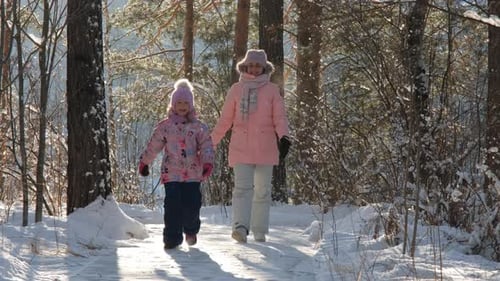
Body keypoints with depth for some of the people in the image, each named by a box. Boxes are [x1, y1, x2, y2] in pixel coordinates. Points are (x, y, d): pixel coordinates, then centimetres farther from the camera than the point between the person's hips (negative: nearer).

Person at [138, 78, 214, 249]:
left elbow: (206, 146, -1)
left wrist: (208, 163, -16)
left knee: (192, 204, -1)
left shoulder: (198, 127, 7)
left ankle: (191, 231, 27)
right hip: (172, 174, 0)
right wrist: (144, 162, 20)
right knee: (172, 206, -8)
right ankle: (172, 238, -2)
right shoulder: (165, 126, 7)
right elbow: (153, 146, 15)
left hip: (193, 174, 0)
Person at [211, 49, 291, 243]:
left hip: (265, 149, 1)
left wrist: (283, 136, -20)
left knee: (262, 191, 6)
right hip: (241, 148, -1)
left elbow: (280, 117, -1)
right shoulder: (236, 90, 8)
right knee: (242, 187, -15)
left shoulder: (272, 90, 7)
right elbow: (225, 119, 13)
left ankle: (260, 232, 13)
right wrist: (210, 142, 12)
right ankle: (241, 227, -28)